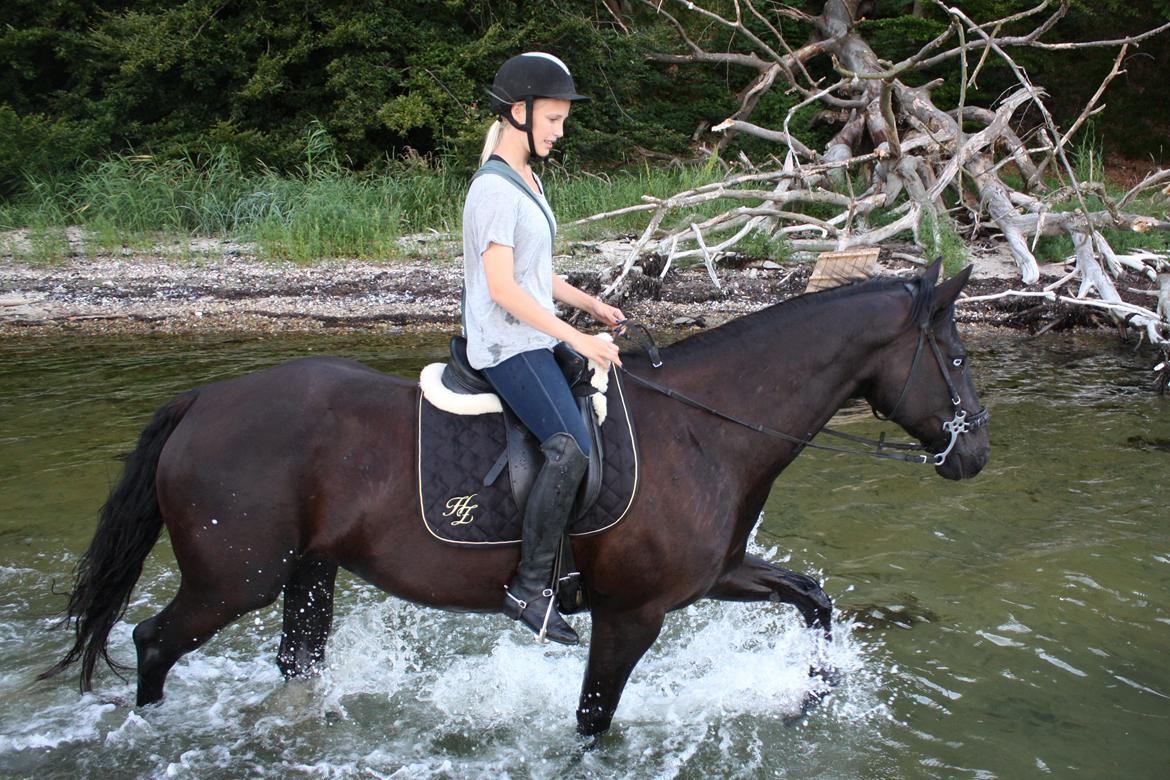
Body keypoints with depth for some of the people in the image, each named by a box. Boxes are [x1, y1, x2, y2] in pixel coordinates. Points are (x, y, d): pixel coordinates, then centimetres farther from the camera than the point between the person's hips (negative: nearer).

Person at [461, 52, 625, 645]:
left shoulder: (525, 180, 15)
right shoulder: (495, 189, -16)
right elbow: (503, 288, -22)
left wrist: (591, 306, 13)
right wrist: (580, 340, -22)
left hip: (535, 338, 11)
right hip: (507, 345, -11)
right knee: (571, 446, -25)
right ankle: (530, 588, -17)